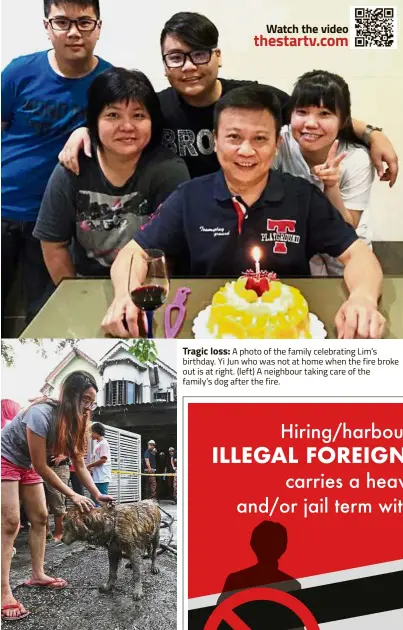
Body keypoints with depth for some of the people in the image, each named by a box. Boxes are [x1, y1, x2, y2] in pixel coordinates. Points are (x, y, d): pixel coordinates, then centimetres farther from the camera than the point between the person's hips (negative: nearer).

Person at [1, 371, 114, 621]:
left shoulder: (73, 421, -7)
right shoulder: (41, 414, -33)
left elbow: (79, 463, -3)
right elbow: (41, 466, -28)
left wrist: (97, 494, -12)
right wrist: (73, 495, -24)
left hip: (26, 464, 9)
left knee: (40, 517, 6)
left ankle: (37, 575, 17)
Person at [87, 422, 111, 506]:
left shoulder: (103, 443, -10)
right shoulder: (98, 444, 18)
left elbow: (103, 460, -17)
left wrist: (89, 466, -9)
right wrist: (90, 468, 5)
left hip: (102, 478, -10)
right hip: (96, 478, 10)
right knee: (95, 501, 10)